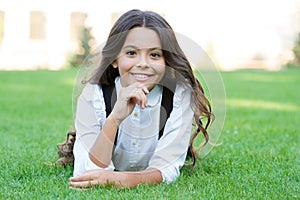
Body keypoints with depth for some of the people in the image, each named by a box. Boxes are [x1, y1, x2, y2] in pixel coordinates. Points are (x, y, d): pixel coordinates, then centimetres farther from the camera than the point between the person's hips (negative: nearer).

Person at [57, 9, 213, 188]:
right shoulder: (93, 96, -22)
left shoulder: (180, 95, -23)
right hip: (104, 194, 0)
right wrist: (115, 118, -45)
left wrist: (123, 179, -51)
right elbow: (86, 175, -31)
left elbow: (166, 169, -29)